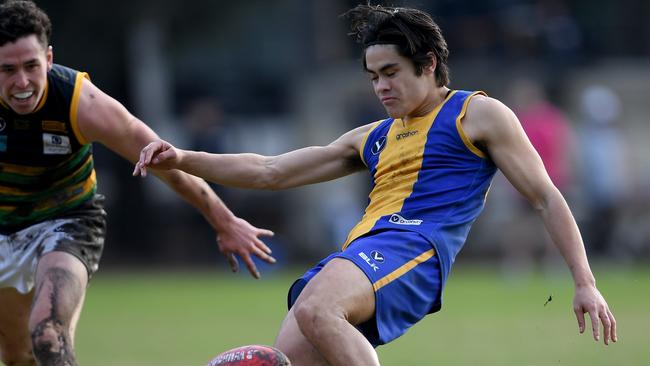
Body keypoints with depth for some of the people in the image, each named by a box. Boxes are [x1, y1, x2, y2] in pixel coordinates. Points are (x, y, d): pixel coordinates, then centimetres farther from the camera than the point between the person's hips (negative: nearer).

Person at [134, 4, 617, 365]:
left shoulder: (477, 115, 11)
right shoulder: (373, 138, 29)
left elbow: (546, 198, 9)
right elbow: (271, 172, 29)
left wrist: (585, 283, -1)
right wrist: (183, 161, 19)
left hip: (418, 245, -7)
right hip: (358, 256, 7)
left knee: (315, 310, -35)